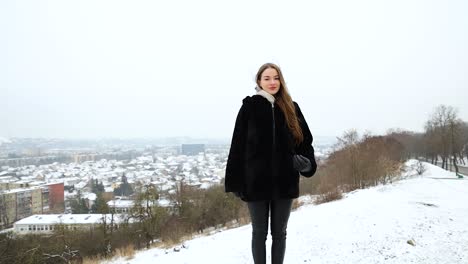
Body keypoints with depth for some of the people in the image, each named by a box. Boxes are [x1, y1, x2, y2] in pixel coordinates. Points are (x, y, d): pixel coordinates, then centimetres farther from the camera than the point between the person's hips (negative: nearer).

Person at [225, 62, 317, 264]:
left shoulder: (291, 108, 6)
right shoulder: (249, 106, -3)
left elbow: (305, 140, 9)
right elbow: (238, 145, -4)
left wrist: (306, 161, -12)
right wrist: (235, 181, -7)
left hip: (284, 181, 3)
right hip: (256, 181, -2)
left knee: (279, 232, 14)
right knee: (259, 232, 10)